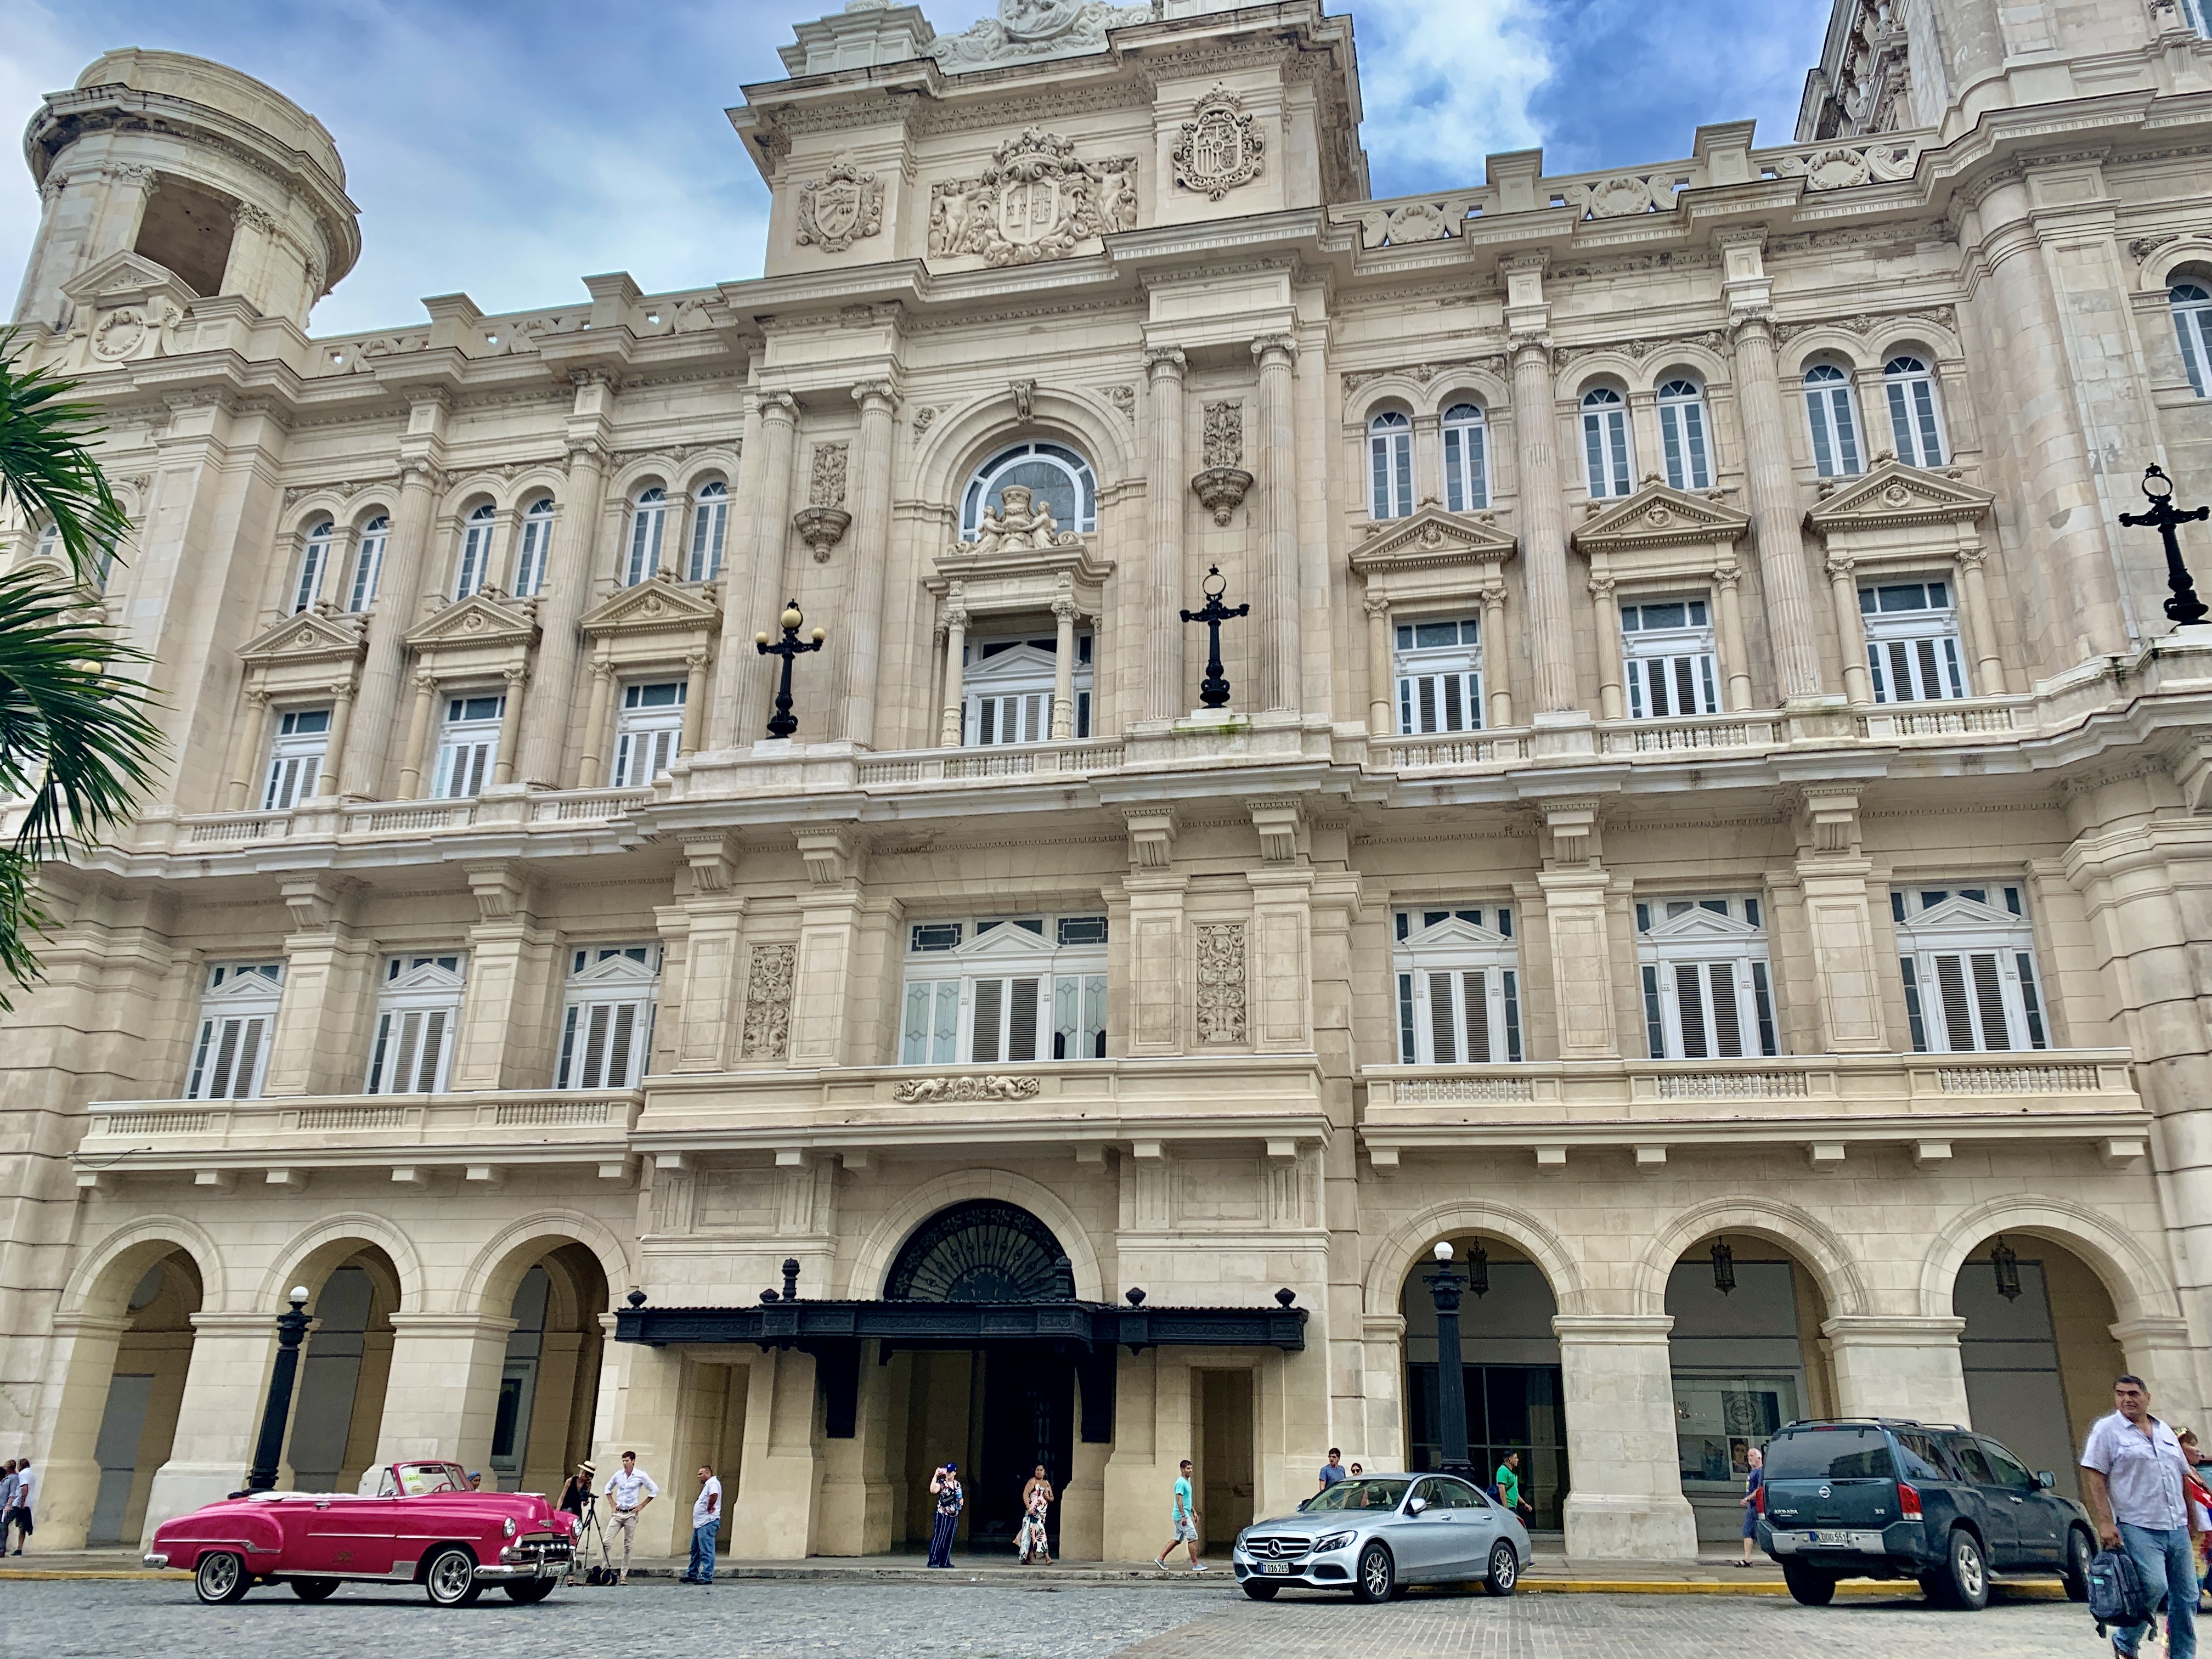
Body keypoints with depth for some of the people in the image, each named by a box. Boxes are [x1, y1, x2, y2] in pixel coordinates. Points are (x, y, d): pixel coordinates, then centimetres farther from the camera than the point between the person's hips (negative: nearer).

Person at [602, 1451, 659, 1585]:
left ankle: (624, 1575, 8)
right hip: (618, 1513, 3)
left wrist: (642, 1505, -4)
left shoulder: (641, 1475, -6)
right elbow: (608, 1488, 19)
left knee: (628, 1546, 1)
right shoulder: (618, 1474, 4)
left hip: (631, 1514, -3)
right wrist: (613, 1505, 10)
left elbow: (655, 1490, -2)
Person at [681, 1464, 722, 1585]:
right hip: (700, 1523, 11)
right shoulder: (707, 1485, 23)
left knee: (706, 1551, -10)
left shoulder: (712, 1483, -11)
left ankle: (707, 1577, -9)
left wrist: (709, 1508, -18)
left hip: (708, 1523, -11)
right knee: (695, 1551, 17)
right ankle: (692, 1575, 25)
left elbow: (714, 1496, -30)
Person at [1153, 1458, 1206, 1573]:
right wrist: (1183, 1516, -25)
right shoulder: (1181, 1483, -14)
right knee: (1193, 1538, -7)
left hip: (1184, 1515, 10)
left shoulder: (1186, 1482, 17)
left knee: (1177, 1539, 11)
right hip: (1182, 1516, -10)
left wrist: (1194, 1512, 24)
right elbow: (1179, 1500, -21)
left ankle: (1160, 1558, 12)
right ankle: (1196, 1564, -1)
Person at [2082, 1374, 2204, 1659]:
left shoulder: (2165, 1431, 16)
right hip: (2138, 1528, -6)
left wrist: (2191, 1517, 19)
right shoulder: (2107, 1430, -3)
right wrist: (2105, 1522, -16)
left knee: (2186, 1597, 6)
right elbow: (2094, 1478, -8)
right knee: (2154, 1586, -19)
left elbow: (2183, 1476, 23)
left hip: (2177, 1528, 6)